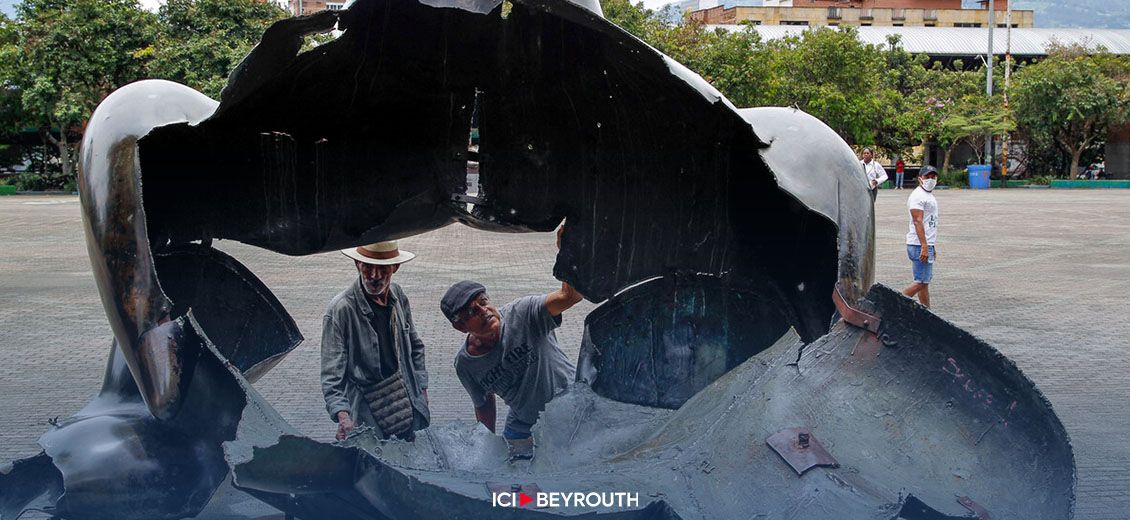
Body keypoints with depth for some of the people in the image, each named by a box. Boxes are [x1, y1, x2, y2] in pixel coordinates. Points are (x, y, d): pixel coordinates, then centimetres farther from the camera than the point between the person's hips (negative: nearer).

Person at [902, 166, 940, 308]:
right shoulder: (918, 196, -12)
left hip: (927, 245, 10)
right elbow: (918, 222, -21)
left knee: (925, 281, 11)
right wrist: (924, 247, -27)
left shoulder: (929, 195, 20)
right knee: (921, 282, -11)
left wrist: (933, 247, 24)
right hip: (920, 245, -10)